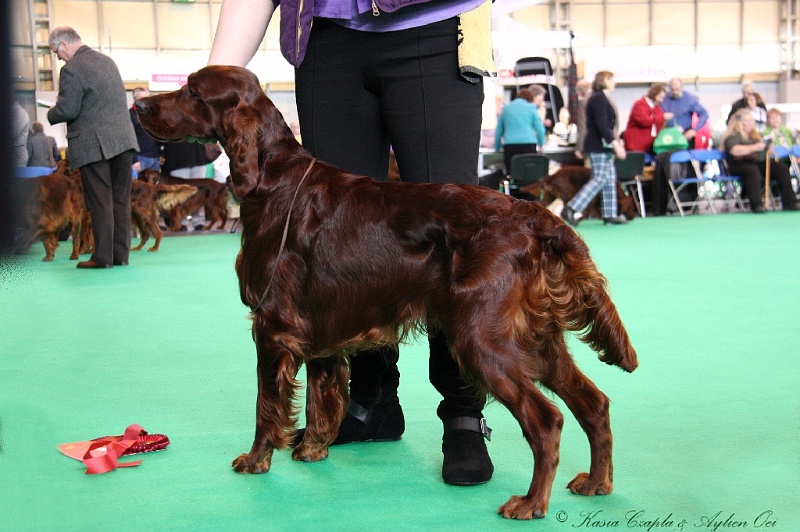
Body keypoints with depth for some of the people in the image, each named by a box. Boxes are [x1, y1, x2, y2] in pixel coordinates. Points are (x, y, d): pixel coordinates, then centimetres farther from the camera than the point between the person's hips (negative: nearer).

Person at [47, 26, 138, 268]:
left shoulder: (72, 69, -11)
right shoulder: (107, 60, 15)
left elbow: (67, 110, -15)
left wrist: (51, 114, 6)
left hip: (93, 144, -7)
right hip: (123, 139, 7)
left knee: (100, 202, -2)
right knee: (121, 200, 9)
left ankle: (102, 256, 2)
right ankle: (121, 253, 13)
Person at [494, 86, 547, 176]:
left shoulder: (506, 108, 17)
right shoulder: (531, 108, 8)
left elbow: (498, 131, 19)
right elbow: (540, 129, 4)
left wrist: (497, 148, 28)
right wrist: (541, 144, 19)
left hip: (509, 145, 2)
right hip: (528, 144, -2)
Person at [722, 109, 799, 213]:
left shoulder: (755, 135, 25)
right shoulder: (733, 136, -2)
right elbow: (734, 150, -22)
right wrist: (754, 147, -26)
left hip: (759, 163, 7)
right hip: (739, 165, -7)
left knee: (782, 168, -13)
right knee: (753, 170, -40)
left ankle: (789, 203, -17)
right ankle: (756, 205, -44)